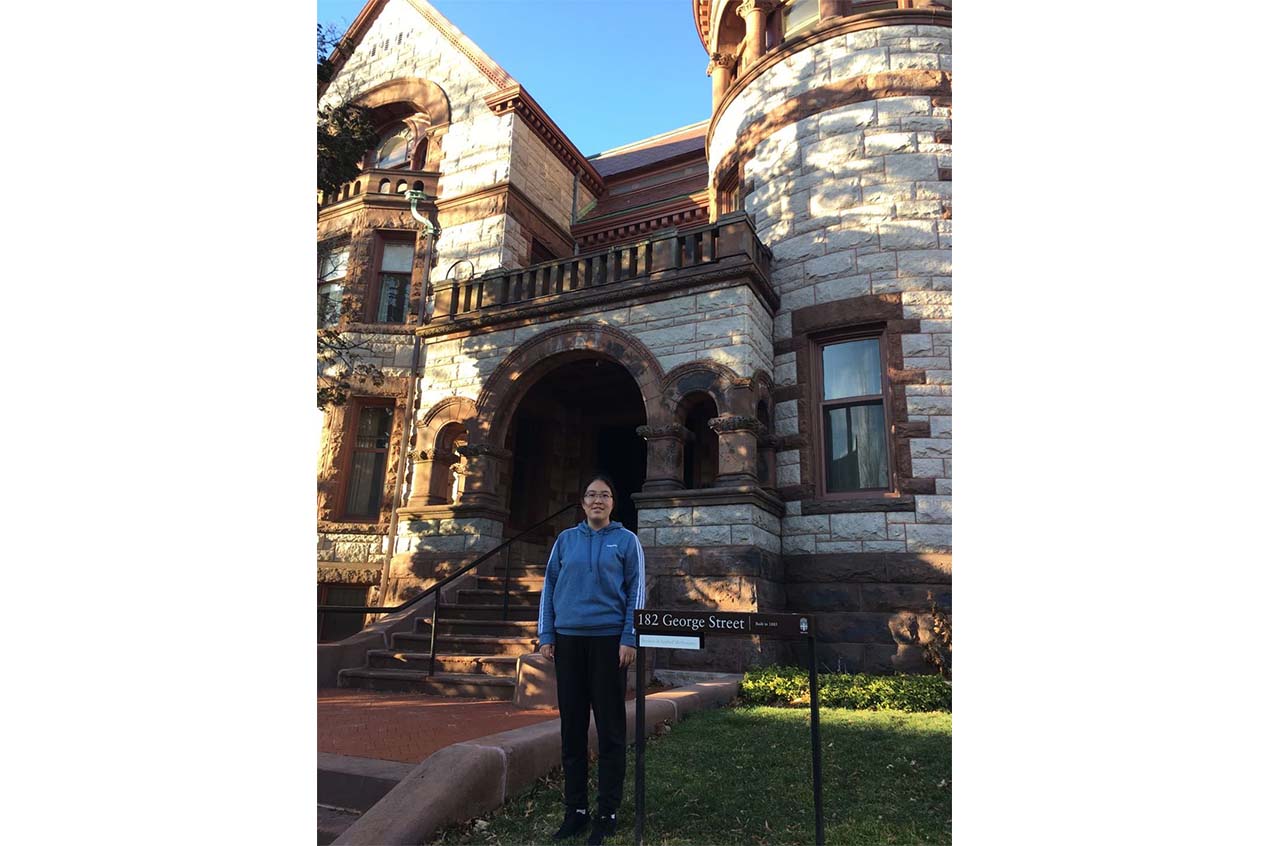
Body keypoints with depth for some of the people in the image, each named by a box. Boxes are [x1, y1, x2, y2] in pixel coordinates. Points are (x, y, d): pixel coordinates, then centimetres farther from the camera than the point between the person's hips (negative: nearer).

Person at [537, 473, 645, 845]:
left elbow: (635, 591, -1)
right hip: (568, 639, 3)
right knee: (572, 725, 8)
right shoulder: (566, 539, 10)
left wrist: (629, 639, -9)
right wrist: (546, 635, 3)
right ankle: (575, 808, 20)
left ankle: (608, 813, 13)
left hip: (608, 640, -3)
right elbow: (549, 587, 10)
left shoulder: (626, 540, 3)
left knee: (610, 727, 2)